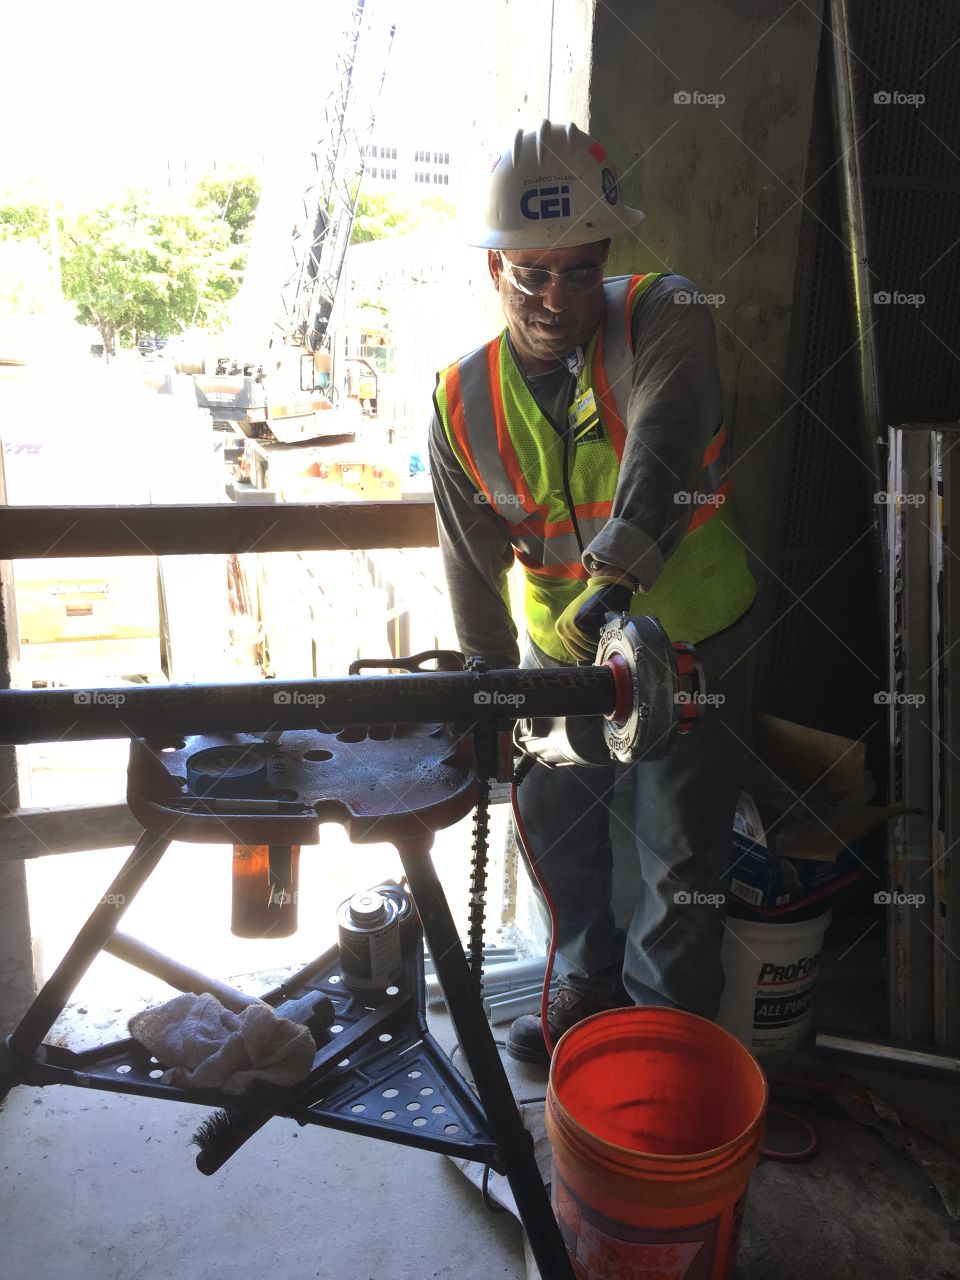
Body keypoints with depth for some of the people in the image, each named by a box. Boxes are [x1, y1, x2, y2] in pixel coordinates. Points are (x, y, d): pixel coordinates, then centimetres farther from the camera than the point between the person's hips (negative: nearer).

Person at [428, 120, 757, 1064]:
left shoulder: (664, 317, -17)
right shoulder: (462, 402, -8)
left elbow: (661, 451, -37)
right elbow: (474, 564, -2)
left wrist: (614, 572, -53)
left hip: (690, 640, -3)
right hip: (558, 647, 4)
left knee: (679, 856, 5)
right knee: (555, 823, 17)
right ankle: (588, 985, 43)